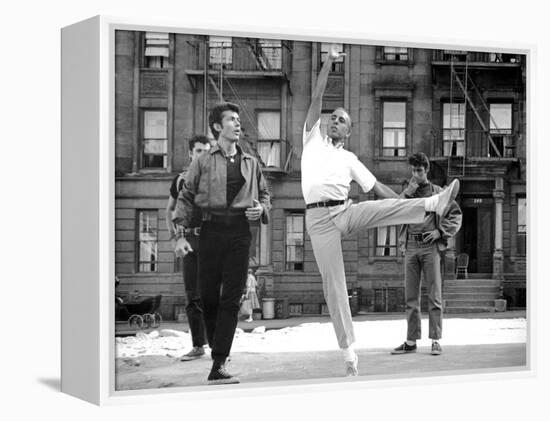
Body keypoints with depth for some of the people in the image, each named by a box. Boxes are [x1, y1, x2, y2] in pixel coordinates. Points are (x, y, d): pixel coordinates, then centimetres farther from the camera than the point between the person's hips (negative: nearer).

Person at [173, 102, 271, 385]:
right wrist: (181, 235, -6)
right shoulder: (203, 162, 5)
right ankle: (217, 350, 25)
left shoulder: (250, 163, 14)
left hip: (239, 231, 1)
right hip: (211, 230, -1)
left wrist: (261, 208, 3)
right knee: (208, 296, 2)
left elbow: (264, 194, 26)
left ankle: (218, 366, -8)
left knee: (231, 298, -6)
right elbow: (186, 198, 4)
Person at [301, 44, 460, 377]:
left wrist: (408, 208, 10)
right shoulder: (314, 139, 13)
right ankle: (349, 352, -3)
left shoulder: (349, 159, 18)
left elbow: (377, 187, 17)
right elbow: (317, 98, 5)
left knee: (387, 207, -24)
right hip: (319, 218, -3)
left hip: (346, 212, 3)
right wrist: (329, 63, -1)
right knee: (334, 285, -6)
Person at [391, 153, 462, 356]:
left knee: (434, 295, -4)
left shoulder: (437, 192, 7)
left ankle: (436, 340, -1)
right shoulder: (407, 192, 15)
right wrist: (409, 192, -9)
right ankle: (411, 341, 9)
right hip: (411, 246, 3)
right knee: (411, 296, 5)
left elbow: (456, 215, 6)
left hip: (430, 246, -3)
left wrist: (440, 232, -6)